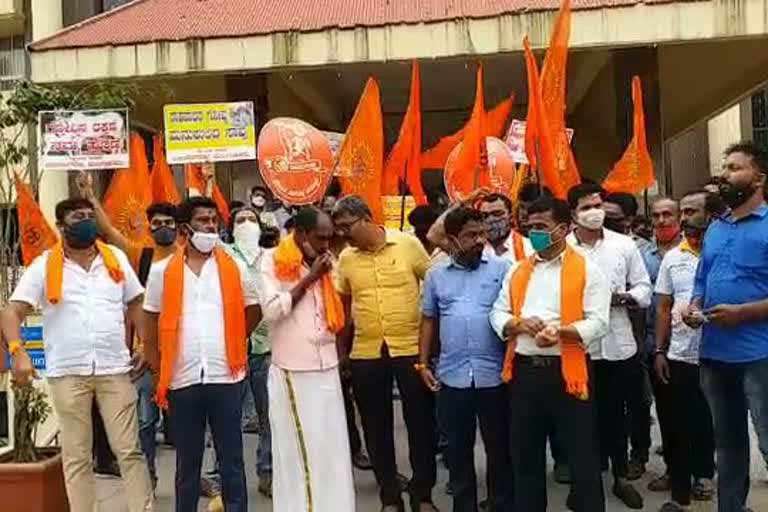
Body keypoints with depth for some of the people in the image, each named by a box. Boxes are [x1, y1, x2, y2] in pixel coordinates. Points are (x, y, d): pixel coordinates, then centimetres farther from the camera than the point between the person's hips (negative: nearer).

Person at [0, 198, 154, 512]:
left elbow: (136, 304, 14)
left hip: (114, 369, 1)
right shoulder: (44, 266, 0)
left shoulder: (116, 258, 8)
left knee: (129, 450, 4)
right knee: (76, 455, 9)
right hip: (67, 373, -1)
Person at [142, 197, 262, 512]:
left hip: (226, 377, 0)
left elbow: (253, 311, 14)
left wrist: (230, 343, 8)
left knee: (232, 459, 8)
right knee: (187, 461, 13)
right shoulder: (162, 271, 2)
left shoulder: (234, 268, 3)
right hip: (182, 380, 0)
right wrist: (159, 371, 5)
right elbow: (151, 326, 8)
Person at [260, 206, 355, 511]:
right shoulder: (272, 262, -5)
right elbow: (271, 311, -17)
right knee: (297, 448, 4)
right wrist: (309, 278, -15)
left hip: (327, 367, 5)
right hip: (292, 370, -4)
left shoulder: (327, 262, 10)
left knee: (332, 446, 8)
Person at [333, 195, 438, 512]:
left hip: (412, 348, -2)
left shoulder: (408, 244, -5)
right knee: (377, 428, 10)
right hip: (365, 354, 3)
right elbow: (342, 305, 13)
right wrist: (340, 350, 11)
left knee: (420, 423, 7)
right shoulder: (345, 258, 3)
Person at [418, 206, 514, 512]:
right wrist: (423, 363, 8)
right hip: (452, 375, 2)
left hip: (493, 374, -2)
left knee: (499, 447, 10)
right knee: (458, 449, 13)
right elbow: (429, 320, 13)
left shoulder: (501, 268, 0)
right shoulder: (436, 274, 8)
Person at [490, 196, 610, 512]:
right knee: (525, 455, 15)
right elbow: (498, 313, 10)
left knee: (582, 456, 5)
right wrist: (519, 324, -11)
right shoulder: (517, 271, 13)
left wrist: (561, 331, -25)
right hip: (524, 371, 5)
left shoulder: (587, 270, -2)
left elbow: (598, 322, -9)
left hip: (567, 371, -4)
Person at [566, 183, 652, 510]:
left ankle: (621, 477, 28)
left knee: (616, 412, 13)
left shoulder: (624, 244, 5)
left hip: (617, 344, 2)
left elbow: (643, 287, 6)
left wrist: (625, 297, -13)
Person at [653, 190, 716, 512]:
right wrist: (659, 351, 4)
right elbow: (664, 308, 9)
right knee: (678, 425, 8)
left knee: (712, 423, 11)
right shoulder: (672, 258, 8)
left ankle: (703, 475, 32)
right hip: (679, 356, 3)